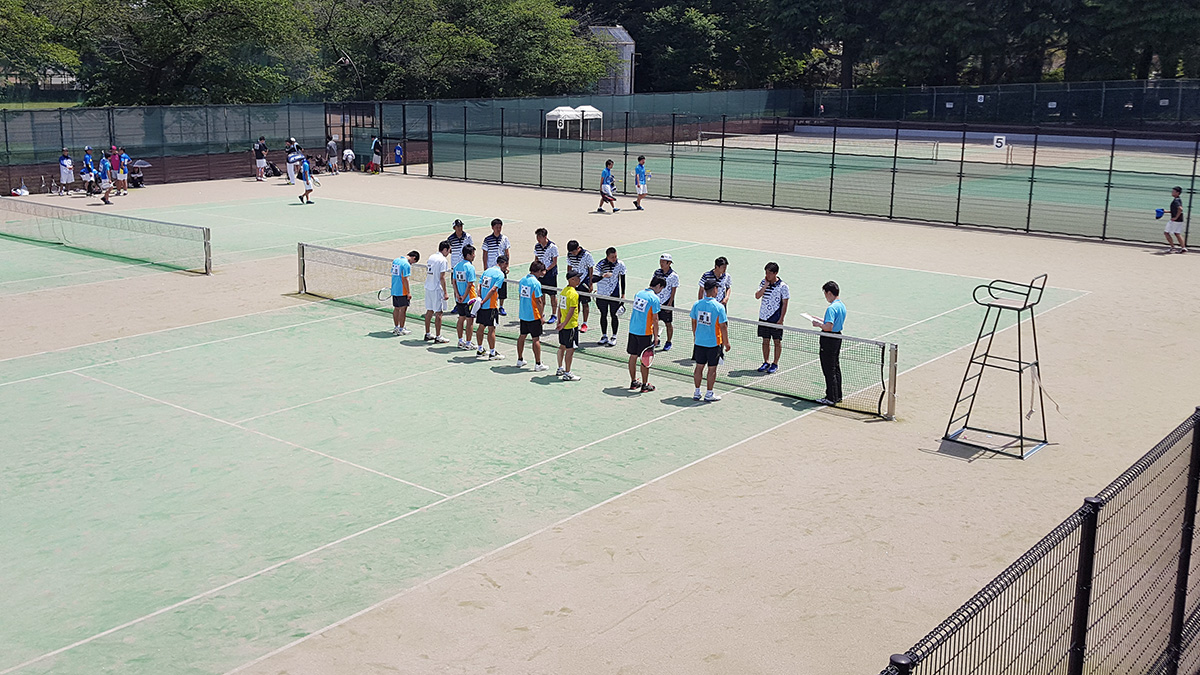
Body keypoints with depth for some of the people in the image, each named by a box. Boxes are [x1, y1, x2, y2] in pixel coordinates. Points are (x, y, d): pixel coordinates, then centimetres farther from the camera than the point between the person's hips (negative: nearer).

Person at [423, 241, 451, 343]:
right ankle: (438, 337, 1)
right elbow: (442, 278, -17)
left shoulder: (431, 257, 10)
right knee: (438, 313, -2)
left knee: (429, 311, 15)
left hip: (428, 288, 8)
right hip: (437, 289, -8)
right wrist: (445, 292, -13)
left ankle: (427, 334, 23)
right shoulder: (443, 260, -14)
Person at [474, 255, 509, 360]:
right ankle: (492, 353, 2)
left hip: (482, 305, 7)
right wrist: (483, 302, -17)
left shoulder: (486, 271, 12)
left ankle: (480, 350, 26)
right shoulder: (500, 274, -10)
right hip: (491, 306, -7)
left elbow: (479, 286, 8)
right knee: (491, 329, -2)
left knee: (481, 327, 15)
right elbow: (493, 289, -19)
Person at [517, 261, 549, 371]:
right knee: (536, 339, -1)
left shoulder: (523, 280, 4)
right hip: (534, 316, -7)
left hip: (522, 315, 7)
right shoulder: (536, 283, -18)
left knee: (522, 336, 17)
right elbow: (539, 301, -18)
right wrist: (541, 316, -10)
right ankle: (538, 364, 2)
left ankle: (520, 360, 26)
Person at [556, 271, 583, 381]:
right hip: (571, 325, -9)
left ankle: (560, 369, 31)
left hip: (563, 325, 9)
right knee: (570, 349, -3)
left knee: (562, 347, 19)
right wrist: (564, 323, -20)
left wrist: (559, 321, 21)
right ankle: (567, 374, 0)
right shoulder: (574, 293, -18)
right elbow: (571, 310, -23)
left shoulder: (564, 290, 8)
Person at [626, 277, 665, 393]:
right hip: (645, 333, -7)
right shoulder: (655, 298, -13)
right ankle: (644, 385, 9)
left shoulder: (638, 293, 8)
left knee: (633, 356, 13)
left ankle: (633, 382, 23)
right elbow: (655, 320, -13)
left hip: (632, 330, 7)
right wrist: (656, 337, -7)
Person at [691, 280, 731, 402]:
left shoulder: (697, 304, -3)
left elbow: (694, 322, 8)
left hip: (699, 341, 4)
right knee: (712, 369, 7)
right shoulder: (719, 307, -16)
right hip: (713, 343, -4)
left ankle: (697, 393, 20)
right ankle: (709, 394, 14)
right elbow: (723, 326, -13)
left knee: (699, 367, 13)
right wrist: (726, 343, -2)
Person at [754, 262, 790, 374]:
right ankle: (766, 362, 23)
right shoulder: (763, 282, 3)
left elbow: (784, 304, -8)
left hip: (776, 319, -4)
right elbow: (757, 296, -5)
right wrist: (766, 285, -14)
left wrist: (781, 319, -12)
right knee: (765, 340, 12)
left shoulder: (782, 286, -10)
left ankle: (775, 363, 15)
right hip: (763, 317, 4)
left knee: (777, 341, 5)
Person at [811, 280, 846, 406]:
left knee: (829, 371, -2)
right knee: (836, 369, 17)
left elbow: (829, 327, -29)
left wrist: (818, 325, -12)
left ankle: (831, 398, 4)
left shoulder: (831, 308, -22)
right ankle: (838, 396, 25)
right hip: (838, 338, 10)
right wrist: (822, 321, 16)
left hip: (829, 340, -10)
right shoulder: (842, 306, 8)